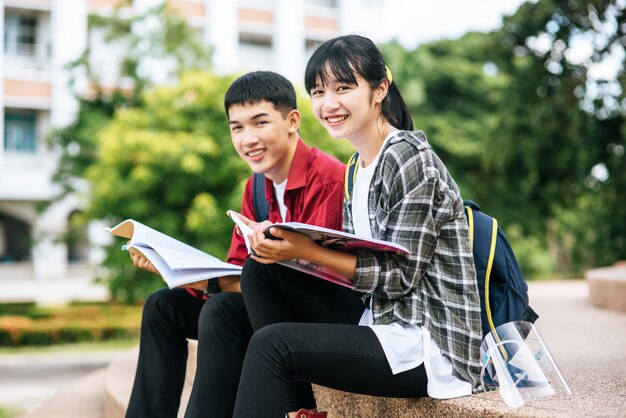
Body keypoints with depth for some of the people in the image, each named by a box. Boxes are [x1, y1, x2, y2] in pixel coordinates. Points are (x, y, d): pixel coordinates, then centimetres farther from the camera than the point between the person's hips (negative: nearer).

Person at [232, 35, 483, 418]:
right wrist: (285, 246, -5)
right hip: (381, 320, 9)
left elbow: (401, 275, -18)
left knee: (270, 343, -21)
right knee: (260, 269, 2)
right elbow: (356, 257, 9)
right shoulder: (362, 165, 12)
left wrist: (309, 251, -23)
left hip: (429, 345, -9)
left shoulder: (409, 158, -15)